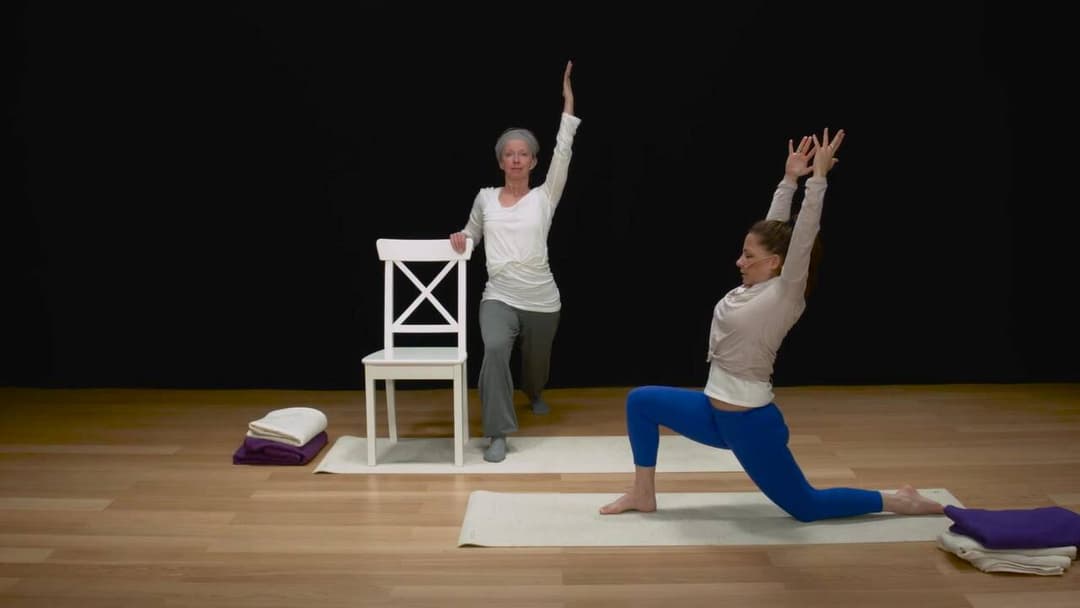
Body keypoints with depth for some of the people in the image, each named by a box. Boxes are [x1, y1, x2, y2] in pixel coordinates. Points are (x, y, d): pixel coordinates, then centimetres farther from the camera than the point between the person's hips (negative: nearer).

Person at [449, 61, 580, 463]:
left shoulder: (545, 197, -1)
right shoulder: (485, 197, 6)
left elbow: (562, 153, -11)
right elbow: (473, 232, 23)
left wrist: (568, 102, -16)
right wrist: (460, 237, -1)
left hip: (541, 300, 1)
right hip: (499, 297, 0)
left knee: (537, 360, 20)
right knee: (495, 347, -31)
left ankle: (534, 394, 60)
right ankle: (498, 433, -25)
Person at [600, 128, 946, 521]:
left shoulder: (785, 295, -16)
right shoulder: (754, 288, 3)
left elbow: (802, 234, -24)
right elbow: (772, 227, 8)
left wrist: (817, 177, -24)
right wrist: (789, 178, 16)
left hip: (752, 422, -8)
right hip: (716, 412, 8)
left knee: (805, 506, 5)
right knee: (640, 401, 7)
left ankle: (896, 501, 22)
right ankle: (643, 493, 17)